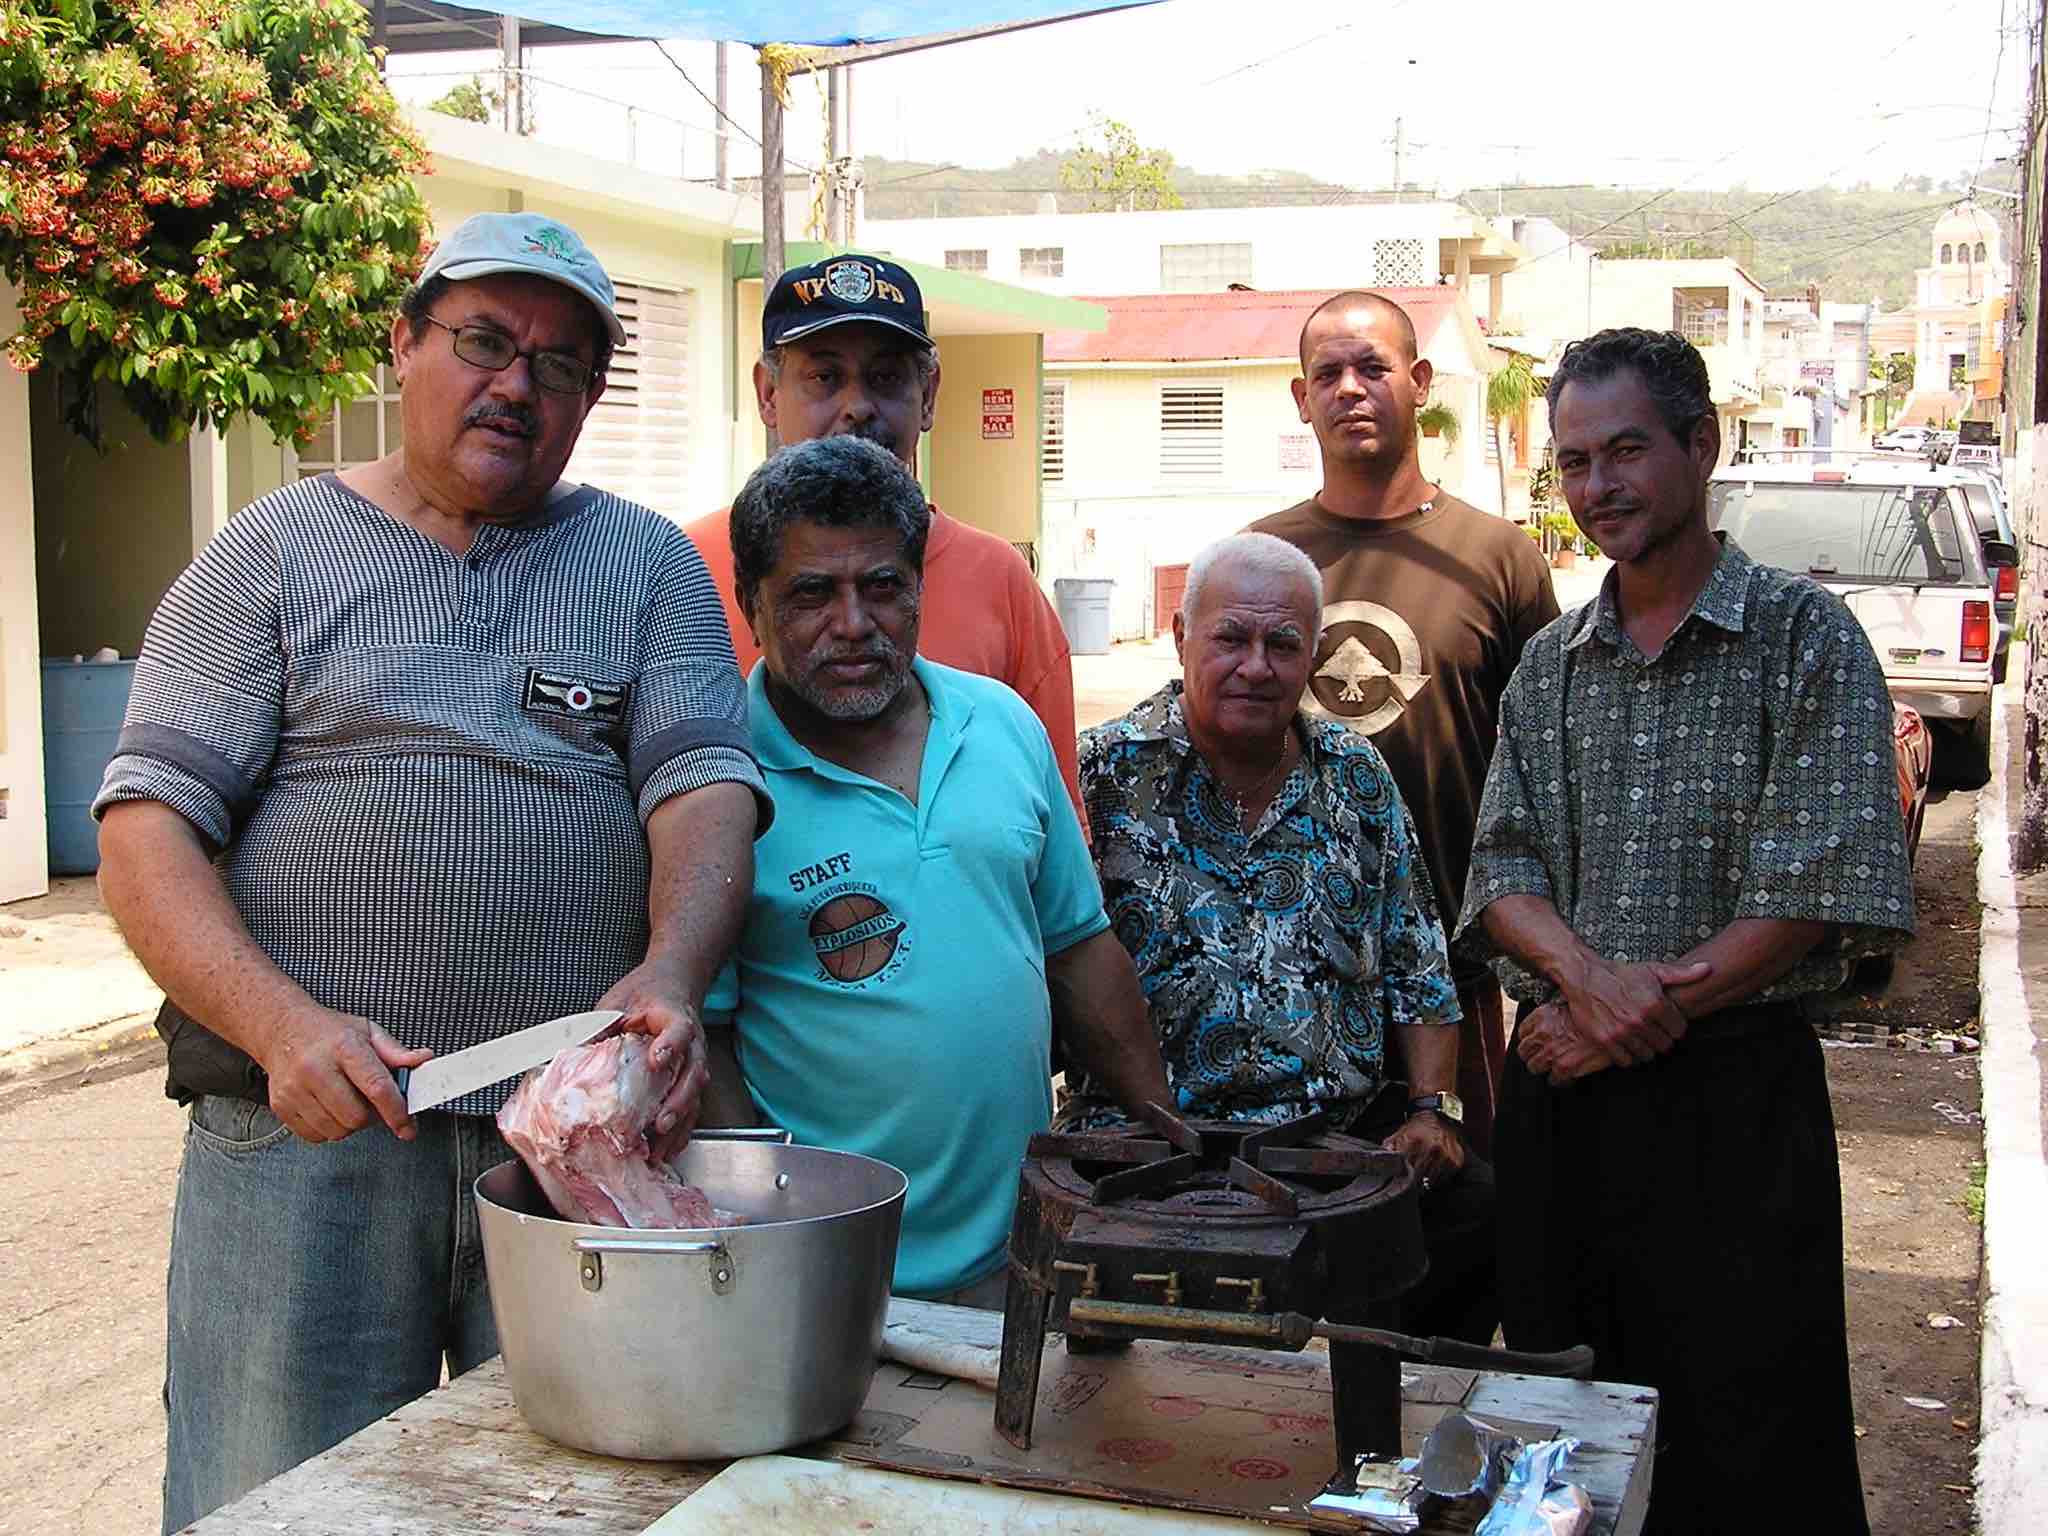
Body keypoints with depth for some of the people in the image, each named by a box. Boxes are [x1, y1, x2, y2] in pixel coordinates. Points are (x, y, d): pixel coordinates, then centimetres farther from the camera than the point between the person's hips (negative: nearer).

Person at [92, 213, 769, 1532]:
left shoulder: (648, 564, 12)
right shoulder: (277, 554, 6)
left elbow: (706, 782, 0)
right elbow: (148, 826, -2)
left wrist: (669, 974, -22)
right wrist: (284, 1024, -18)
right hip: (310, 1129, -1)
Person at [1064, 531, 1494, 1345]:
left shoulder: (1358, 776, 14)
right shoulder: (1107, 775, 0)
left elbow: (1418, 968, 18)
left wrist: (1426, 1109, 5)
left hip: (1351, 1126, 4)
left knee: (1474, 1203, -22)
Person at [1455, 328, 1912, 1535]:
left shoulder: (1804, 638, -5)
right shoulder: (1550, 666, 11)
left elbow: (1823, 892, -13)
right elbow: (1502, 872, 4)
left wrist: (1643, 1008, -14)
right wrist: (1583, 971, -17)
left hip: (1736, 1089, -5)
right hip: (1559, 1090, 5)